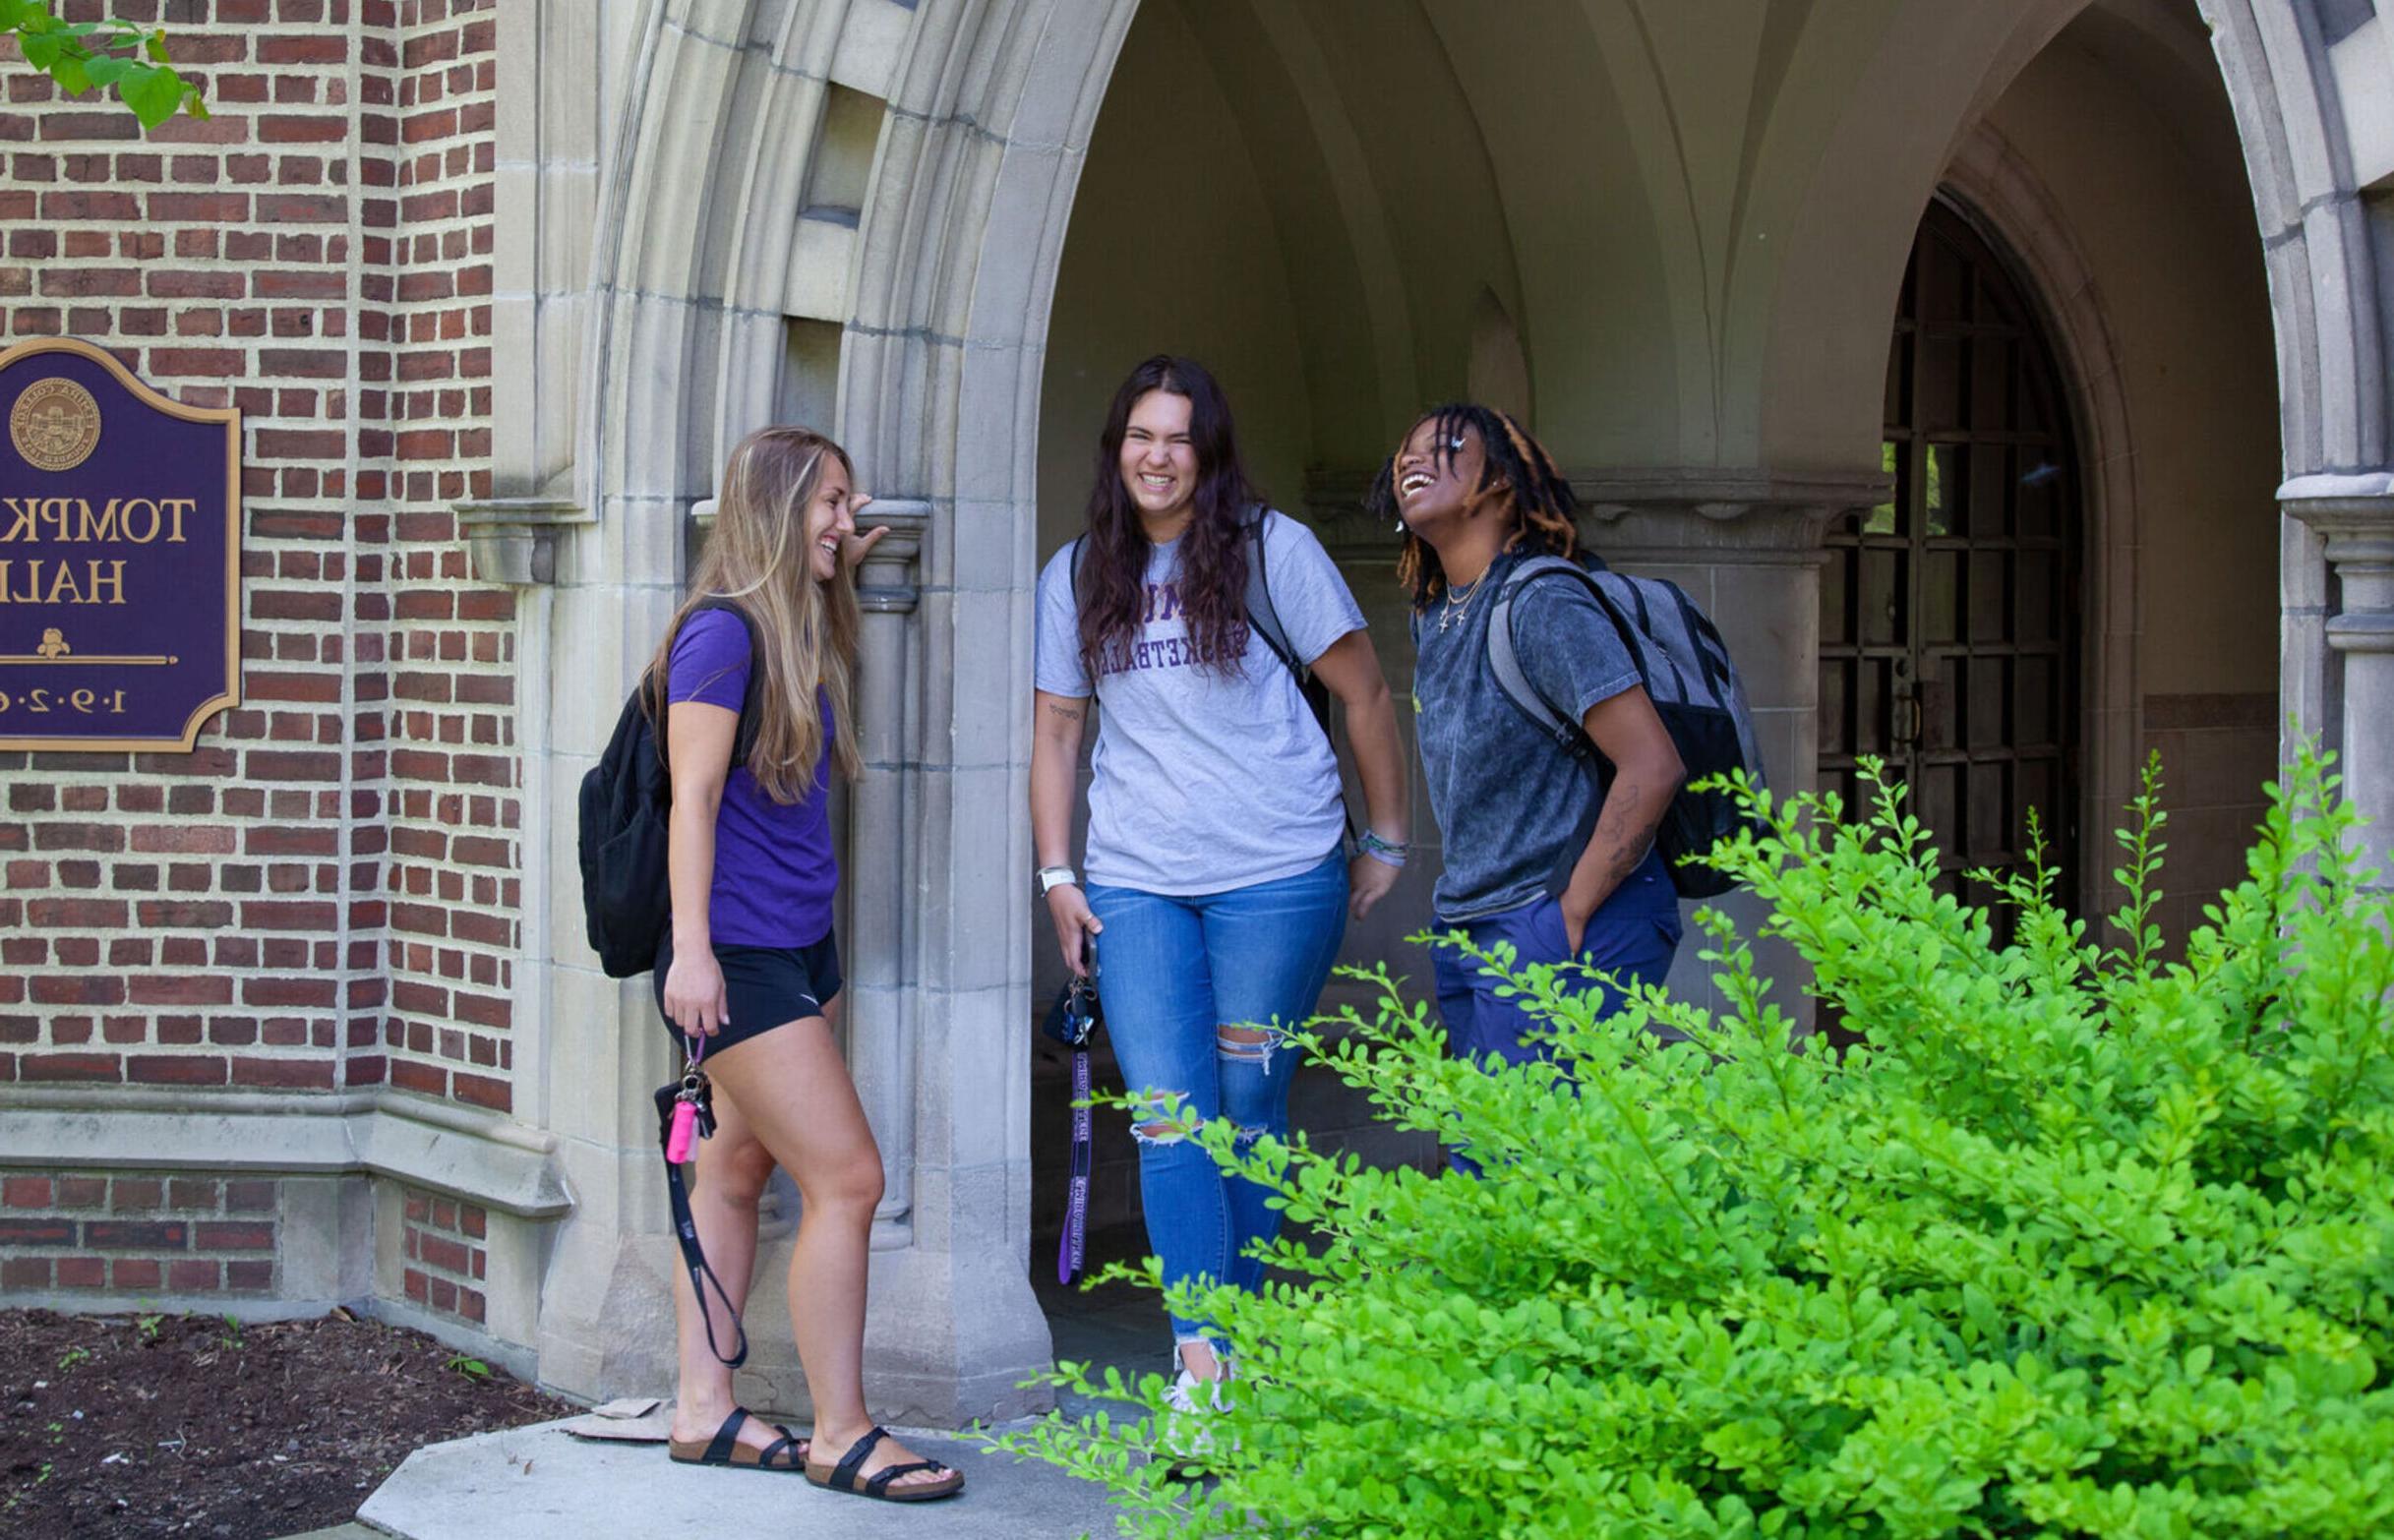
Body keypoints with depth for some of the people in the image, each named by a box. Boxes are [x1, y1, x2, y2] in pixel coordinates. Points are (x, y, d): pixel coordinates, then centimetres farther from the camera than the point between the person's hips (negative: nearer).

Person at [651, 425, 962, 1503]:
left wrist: (844, 558, 25)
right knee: (847, 1178, -9)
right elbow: (693, 798, -16)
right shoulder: (722, 633, -13)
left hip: (799, 948, 9)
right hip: (737, 957, -9)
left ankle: (704, 1411, 19)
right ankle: (841, 1435, -1)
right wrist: (690, 949, -20)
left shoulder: (800, 637, 12)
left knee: (738, 1170, 12)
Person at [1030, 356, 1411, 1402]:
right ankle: (1201, 1362, -12)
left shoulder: (1271, 548, 1)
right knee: (1168, 1114, -8)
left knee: (1248, 1103, 2)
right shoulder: (1077, 576, 11)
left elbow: (1364, 696, 6)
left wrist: (1385, 844, 6)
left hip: (1276, 872, -2)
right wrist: (1056, 875, 8)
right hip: (1135, 882, 2)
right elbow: (1055, 730, 15)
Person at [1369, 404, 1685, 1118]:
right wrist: (1460, 912, 16)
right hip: (1469, 935, 9)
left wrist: (1571, 914, -16)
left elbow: (1651, 766, -20)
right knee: (1476, 1158, 10)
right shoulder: (1433, 620, 13)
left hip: (1562, 930, -9)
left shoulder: (1541, 603, -13)